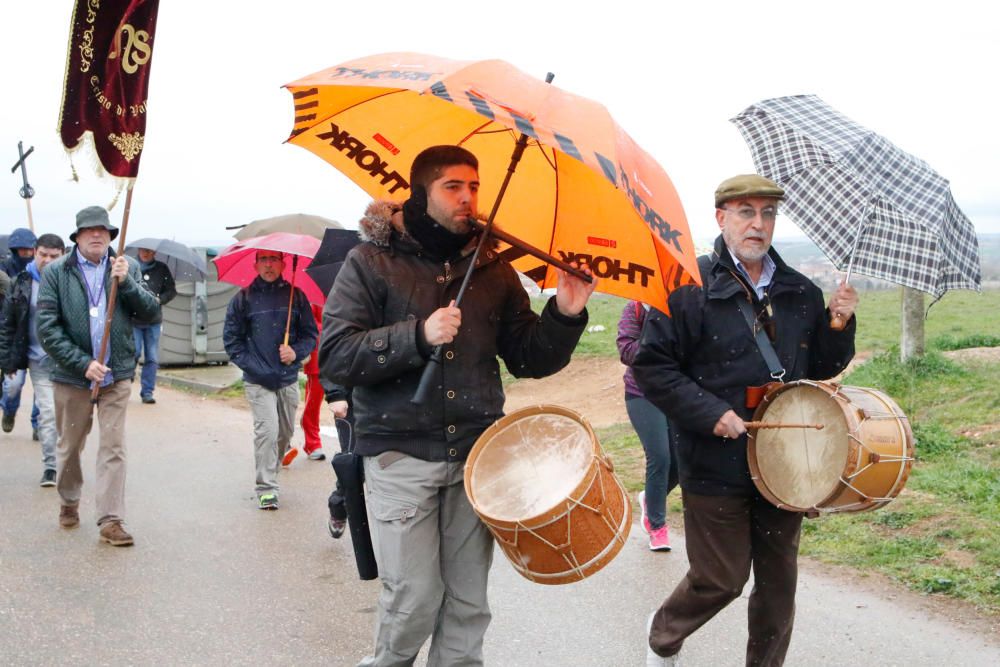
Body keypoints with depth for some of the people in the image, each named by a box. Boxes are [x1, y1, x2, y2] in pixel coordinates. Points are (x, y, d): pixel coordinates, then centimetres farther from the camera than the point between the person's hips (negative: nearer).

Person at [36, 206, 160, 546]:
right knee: (70, 445, 15)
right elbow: (46, 327, -8)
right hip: (72, 375, 0)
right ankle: (69, 502, 38)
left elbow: (150, 311, -3)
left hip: (117, 374, 0)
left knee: (113, 447, -2)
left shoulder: (127, 267, 3)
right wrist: (83, 363, -15)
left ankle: (111, 521, 1)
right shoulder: (56, 272, -3)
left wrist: (126, 282, -18)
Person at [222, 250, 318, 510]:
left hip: (289, 379, 3)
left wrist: (297, 352, -11)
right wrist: (250, 365, -7)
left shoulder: (295, 295, 5)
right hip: (257, 381, -3)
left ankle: (270, 472, 34)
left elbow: (310, 333, 8)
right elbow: (231, 338, 4)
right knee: (267, 430, -14)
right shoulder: (244, 298, 1)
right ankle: (266, 489, -8)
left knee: (286, 432, 12)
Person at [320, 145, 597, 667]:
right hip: (401, 455, -3)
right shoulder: (372, 261, -1)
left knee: (468, 601, 7)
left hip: (475, 453, 4)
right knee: (415, 599, -3)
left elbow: (528, 359, 12)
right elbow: (334, 357, -10)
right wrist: (418, 335, -22)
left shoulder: (492, 269, 10)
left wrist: (563, 316, -6)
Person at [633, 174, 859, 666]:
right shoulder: (689, 288, -9)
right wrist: (709, 413, -19)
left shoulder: (801, 293, 8)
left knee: (779, 579, 12)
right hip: (716, 466, -5)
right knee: (722, 579, 6)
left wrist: (839, 322, -3)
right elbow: (651, 366, -11)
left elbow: (823, 368, 16)